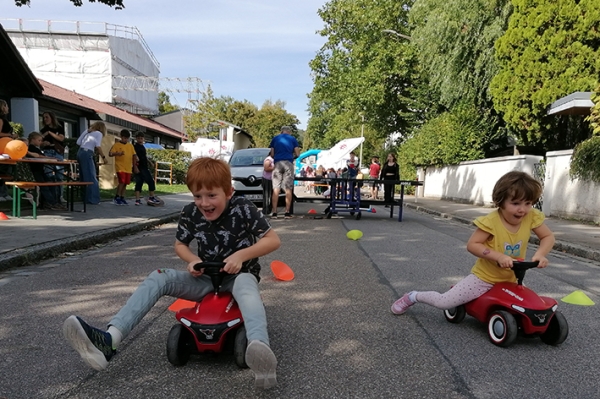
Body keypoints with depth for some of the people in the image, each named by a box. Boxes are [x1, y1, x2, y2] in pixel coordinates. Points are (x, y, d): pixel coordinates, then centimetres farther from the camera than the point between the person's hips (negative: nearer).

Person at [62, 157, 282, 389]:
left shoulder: (242, 209, -17)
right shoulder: (190, 213, -7)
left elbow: (274, 240, -13)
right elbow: (179, 244, 10)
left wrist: (241, 255, -26)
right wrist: (193, 260, -12)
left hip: (239, 276, -4)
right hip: (207, 278, 4)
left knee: (246, 285, -41)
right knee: (159, 278, -18)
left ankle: (260, 350, -68)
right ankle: (109, 341, -30)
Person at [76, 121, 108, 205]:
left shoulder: (87, 131, 21)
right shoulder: (99, 133, 4)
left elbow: (78, 142, 13)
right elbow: (98, 146, -10)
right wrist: (103, 157, -4)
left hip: (80, 152, 7)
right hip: (87, 154, -7)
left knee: (84, 177, 12)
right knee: (91, 177, -5)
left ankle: (85, 198, 14)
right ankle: (93, 199, -8)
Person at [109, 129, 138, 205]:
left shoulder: (130, 146, 12)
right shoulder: (116, 145, -2)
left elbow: (134, 156, 15)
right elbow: (110, 154, -8)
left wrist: (135, 166, 11)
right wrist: (117, 154, -27)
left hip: (128, 168, 5)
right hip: (120, 167, -5)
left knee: (125, 183, 8)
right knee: (122, 182, -13)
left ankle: (122, 198, 18)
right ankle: (116, 198, 0)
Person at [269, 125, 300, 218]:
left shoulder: (275, 139, 16)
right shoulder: (293, 139, 12)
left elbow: (272, 154, 11)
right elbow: (297, 154, 6)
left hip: (277, 163, 1)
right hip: (288, 163, -1)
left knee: (276, 188, -2)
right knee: (288, 188, 0)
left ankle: (274, 212, -7)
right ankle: (287, 212, -4)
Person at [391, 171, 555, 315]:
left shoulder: (532, 217, -11)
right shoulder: (491, 221, -24)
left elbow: (548, 237, 1)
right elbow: (472, 245, -22)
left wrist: (540, 254, -20)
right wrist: (498, 256, -34)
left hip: (512, 280, 5)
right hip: (484, 278, -5)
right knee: (443, 302, -12)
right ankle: (414, 296, 20)